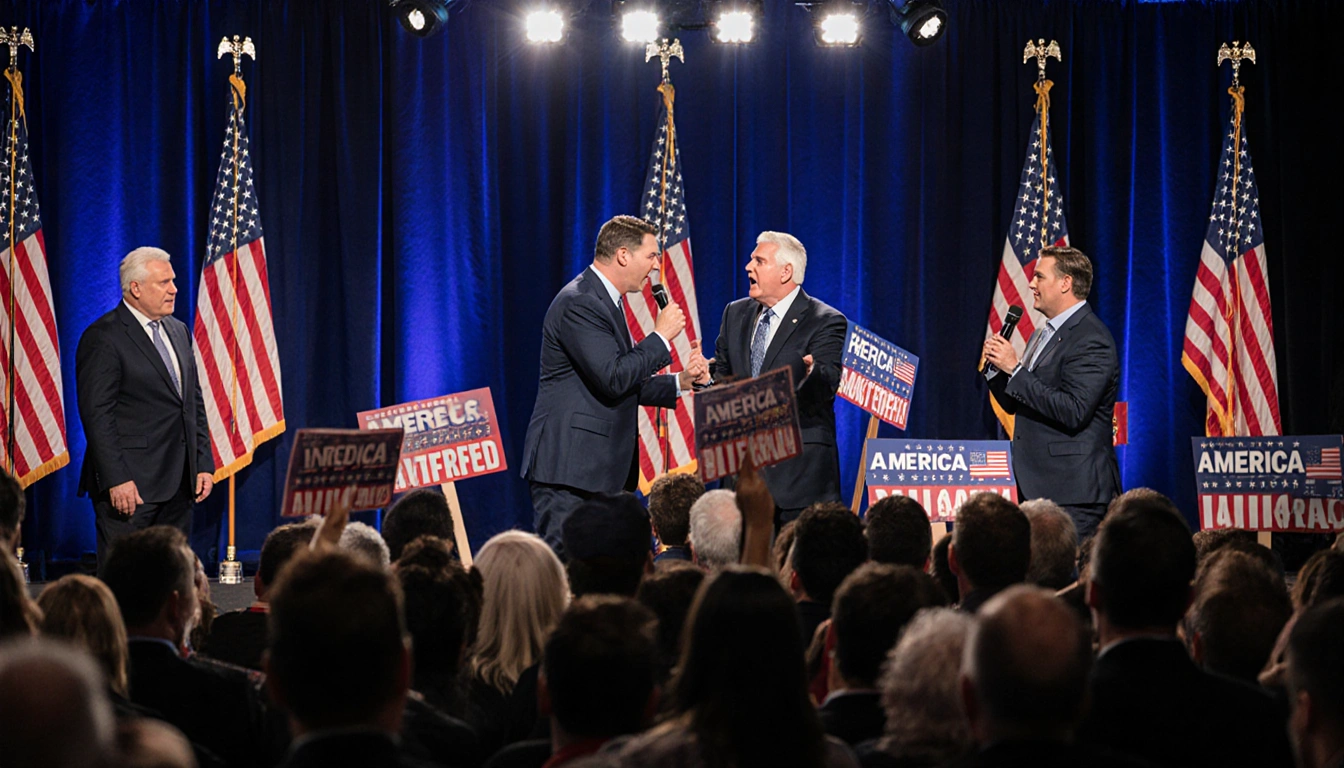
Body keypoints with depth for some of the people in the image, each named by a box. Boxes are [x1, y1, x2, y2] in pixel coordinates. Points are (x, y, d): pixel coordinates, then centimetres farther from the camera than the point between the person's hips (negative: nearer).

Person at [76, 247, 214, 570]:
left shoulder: (179, 331, 16)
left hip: (177, 484, 8)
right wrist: (116, 480, -19)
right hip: (130, 484, -7)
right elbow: (97, 414, -14)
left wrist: (204, 463, 11)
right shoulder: (103, 337, -9)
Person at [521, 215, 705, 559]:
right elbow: (613, 378, -22)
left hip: (603, 466, 10)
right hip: (568, 465, -10)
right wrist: (661, 336, -12)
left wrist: (679, 383, 12)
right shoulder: (578, 304, -14)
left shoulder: (606, 302, 19)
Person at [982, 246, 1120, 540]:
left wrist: (1015, 368, -19)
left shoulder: (1091, 340, -12)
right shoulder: (1042, 334, 19)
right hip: (1038, 486, 9)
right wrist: (997, 366, 2)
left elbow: (1073, 413, -23)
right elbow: (1014, 404, 21)